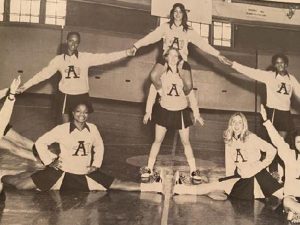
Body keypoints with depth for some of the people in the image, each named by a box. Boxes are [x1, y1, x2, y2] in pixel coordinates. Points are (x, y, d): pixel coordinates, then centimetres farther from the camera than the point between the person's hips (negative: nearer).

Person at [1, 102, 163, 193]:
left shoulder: (93, 129, -5)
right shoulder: (62, 129, -15)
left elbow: (99, 146, 15)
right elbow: (40, 143, -5)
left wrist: (96, 165, 7)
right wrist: (49, 162, -6)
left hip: (86, 174, 2)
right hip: (61, 173, -2)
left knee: (117, 185, -5)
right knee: (22, 185, -12)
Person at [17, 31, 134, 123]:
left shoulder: (85, 57, -6)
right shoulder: (59, 59, -2)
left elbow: (105, 58, -12)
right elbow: (44, 73, 1)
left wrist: (126, 53, -20)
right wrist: (25, 86, -1)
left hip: (82, 95, -1)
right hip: (66, 95, 1)